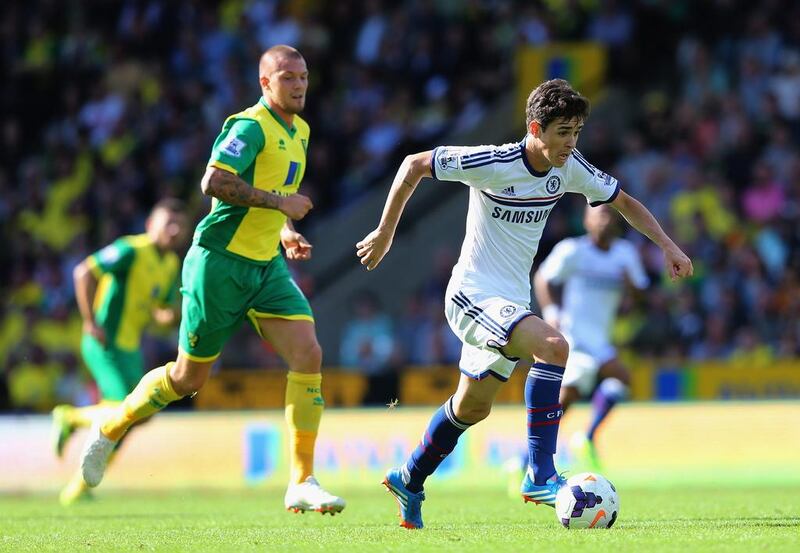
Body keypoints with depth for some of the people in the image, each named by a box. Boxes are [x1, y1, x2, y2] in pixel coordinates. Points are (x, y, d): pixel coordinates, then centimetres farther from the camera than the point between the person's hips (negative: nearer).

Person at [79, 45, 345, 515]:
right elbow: (215, 182, -28)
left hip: (267, 265, 7)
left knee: (309, 355, -11)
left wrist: (287, 233, 13)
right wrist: (279, 202, -23)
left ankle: (302, 483, -9)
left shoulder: (299, 131, 14)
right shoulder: (252, 126, -15)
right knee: (189, 378, 3)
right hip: (221, 262, -7)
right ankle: (110, 431, 29)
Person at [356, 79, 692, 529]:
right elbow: (415, 165, -11)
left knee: (472, 408, 21)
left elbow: (623, 201, 12)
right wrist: (385, 233, -7)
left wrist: (668, 245, -1)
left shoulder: (569, 168, -3)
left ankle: (409, 480, 43)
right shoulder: (493, 163, -21)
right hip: (473, 295, -8)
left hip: (510, 304, 8)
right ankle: (540, 475, -26)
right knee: (553, 346, -30)